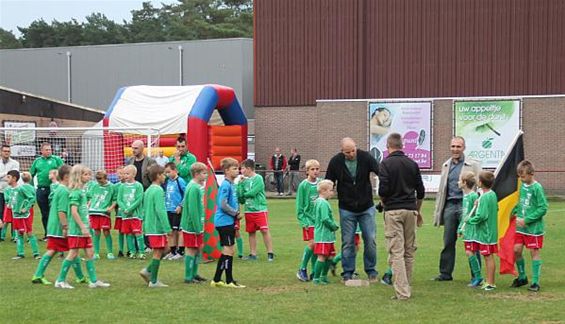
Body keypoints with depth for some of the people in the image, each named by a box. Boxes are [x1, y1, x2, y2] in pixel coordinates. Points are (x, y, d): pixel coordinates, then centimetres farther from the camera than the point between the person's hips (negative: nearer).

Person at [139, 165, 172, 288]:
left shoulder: (148, 191, 13)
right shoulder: (158, 191, -15)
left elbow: (144, 210, 18)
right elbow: (160, 210, -21)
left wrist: (144, 226, 23)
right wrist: (167, 228, -19)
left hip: (150, 226, 9)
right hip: (158, 227, -9)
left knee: (165, 249, 16)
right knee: (158, 252, -2)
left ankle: (148, 271, 11)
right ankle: (153, 281, 2)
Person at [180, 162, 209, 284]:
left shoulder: (196, 187, 11)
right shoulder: (194, 188, -20)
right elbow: (192, 210, -23)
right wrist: (197, 227, -20)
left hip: (196, 226, 10)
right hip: (192, 226, -10)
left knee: (199, 248, 15)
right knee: (191, 250, -3)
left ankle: (194, 274, 24)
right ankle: (188, 277, 4)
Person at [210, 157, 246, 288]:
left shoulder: (231, 184, 13)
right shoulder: (225, 185, -15)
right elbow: (223, 205, -21)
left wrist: (237, 212, 7)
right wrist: (236, 213, -12)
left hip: (228, 222, 10)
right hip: (225, 222, -10)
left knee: (226, 251, 13)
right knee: (229, 250, -5)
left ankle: (216, 280, 19)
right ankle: (229, 281, 1)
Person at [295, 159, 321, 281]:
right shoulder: (303, 185, -5)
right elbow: (299, 206, -3)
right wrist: (303, 221, -8)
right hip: (308, 219, -4)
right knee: (312, 243, -12)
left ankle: (314, 272, 13)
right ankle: (302, 269, 1)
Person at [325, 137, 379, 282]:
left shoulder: (365, 157, -11)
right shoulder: (335, 162, -9)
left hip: (366, 207, 0)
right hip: (346, 209, 0)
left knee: (370, 240, 2)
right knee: (347, 242, 3)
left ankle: (371, 271, 16)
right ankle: (347, 273, 13)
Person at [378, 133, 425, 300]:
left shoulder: (386, 164, -7)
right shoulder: (412, 164, 8)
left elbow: (383, 190, -15)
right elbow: (421, 191, 11)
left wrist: (384, 203, 7)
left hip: (393, 211, -4)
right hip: (410, 210, 4)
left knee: (396, 252, -5)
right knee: (409, 251, 13)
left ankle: (402, 292, -11)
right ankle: (406, 287, 19)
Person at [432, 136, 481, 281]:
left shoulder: (473, 165, 1)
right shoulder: (446, 165, 17)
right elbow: (441, 189, 20)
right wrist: (438, 211, 15)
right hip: (450, 205, 5)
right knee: (448, 242, 5)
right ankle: (445, 273, 12)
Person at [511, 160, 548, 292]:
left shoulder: (537, 188, -13)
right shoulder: (522, 186, 6)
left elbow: (543, 208, -15)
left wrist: (526, 220, -17)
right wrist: (516, 212, -1)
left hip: (534, 227, -6)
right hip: (521, 226, 6)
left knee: (534, 252, 0)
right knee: (516, 250, 4)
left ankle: (535, 282, 7)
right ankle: (522, 277, 22)